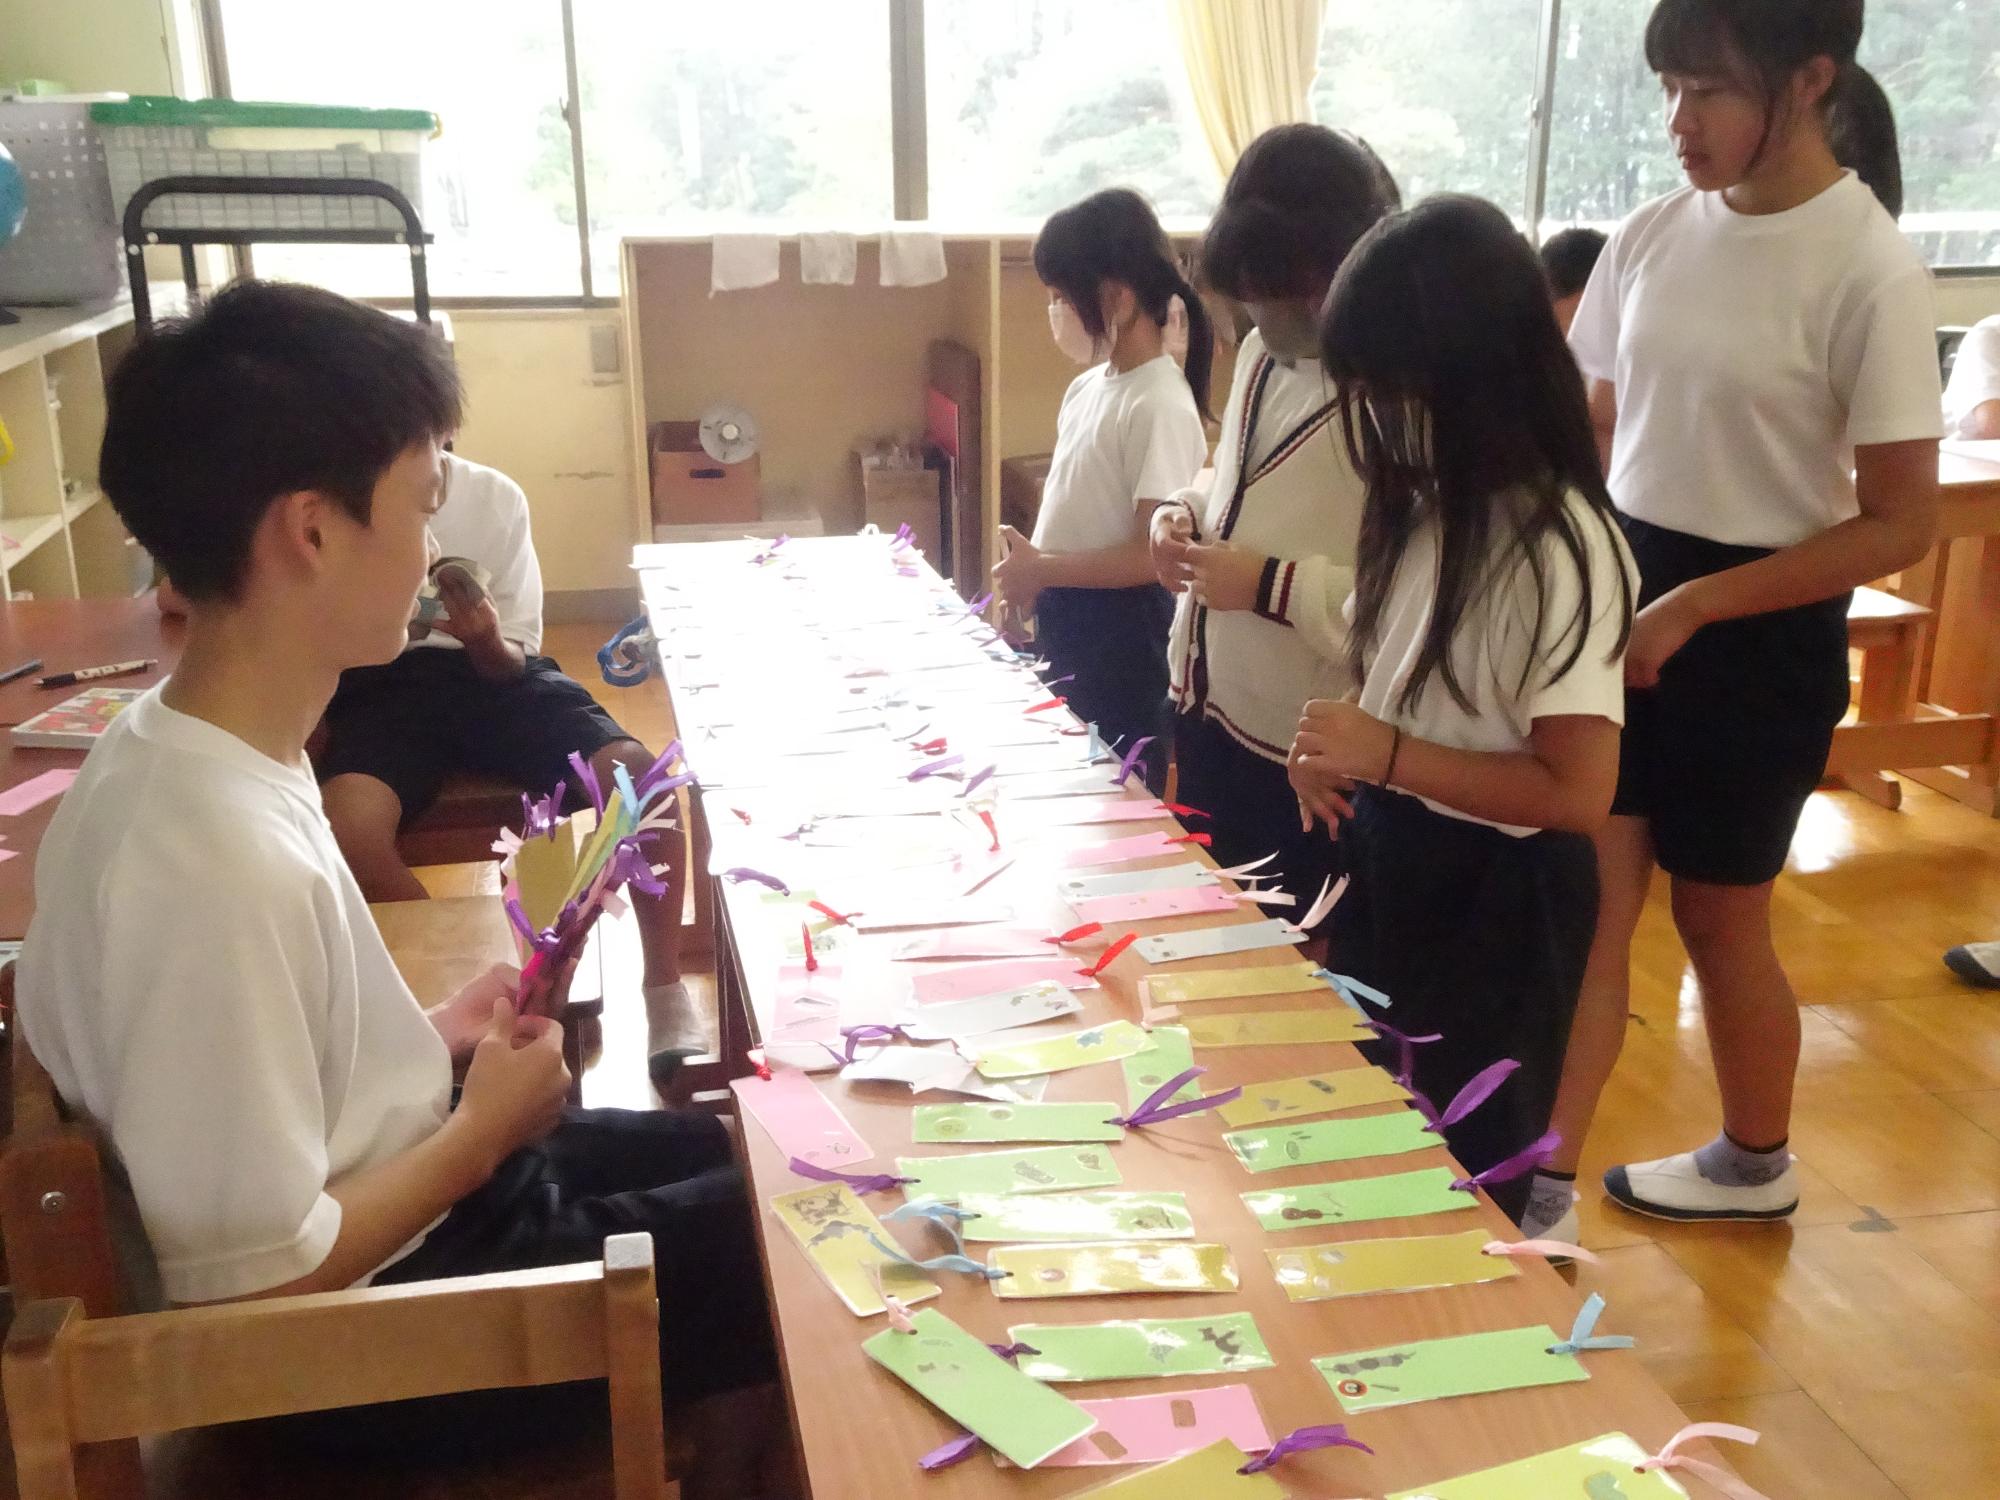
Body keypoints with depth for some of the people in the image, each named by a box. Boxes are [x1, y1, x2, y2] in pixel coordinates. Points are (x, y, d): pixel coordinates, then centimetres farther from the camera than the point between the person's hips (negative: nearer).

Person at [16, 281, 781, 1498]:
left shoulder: (201, 752, -4)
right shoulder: (222, 854, -32)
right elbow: (253, 1282, -27)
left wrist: (431, 1040, 1)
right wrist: (485, 1127, -15)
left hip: (409, 1189, 8)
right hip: (386, 1321, -8)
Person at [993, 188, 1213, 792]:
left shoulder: (1161, 406, -20)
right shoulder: (1088, 387, 6)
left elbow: (1154, 554, -22)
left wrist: (1040, 570, -17)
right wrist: (1026, 571, 3)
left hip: (1121, 642, -8)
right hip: (1065, 627, 8)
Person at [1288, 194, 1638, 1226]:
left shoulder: (1557, 548, -24)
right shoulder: (1429, 507, 1)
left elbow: (1579, 793, -25)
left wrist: (1389, 755, -26)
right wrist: (1345, 751, -3)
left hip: (1493, 895, -8)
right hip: (1391, 862, 8)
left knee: (1460, 1172, 12)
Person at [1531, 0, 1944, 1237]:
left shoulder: (1871, 272, -16)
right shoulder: (1653, 237, 1)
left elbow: (1902, 525, -15)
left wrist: (1694, 607, -19)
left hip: (1761, 630, -5)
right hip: (1623, 594, 5)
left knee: (1718, 913, 11)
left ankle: (1755, 1165, 36)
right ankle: (1543, 1185, 16)